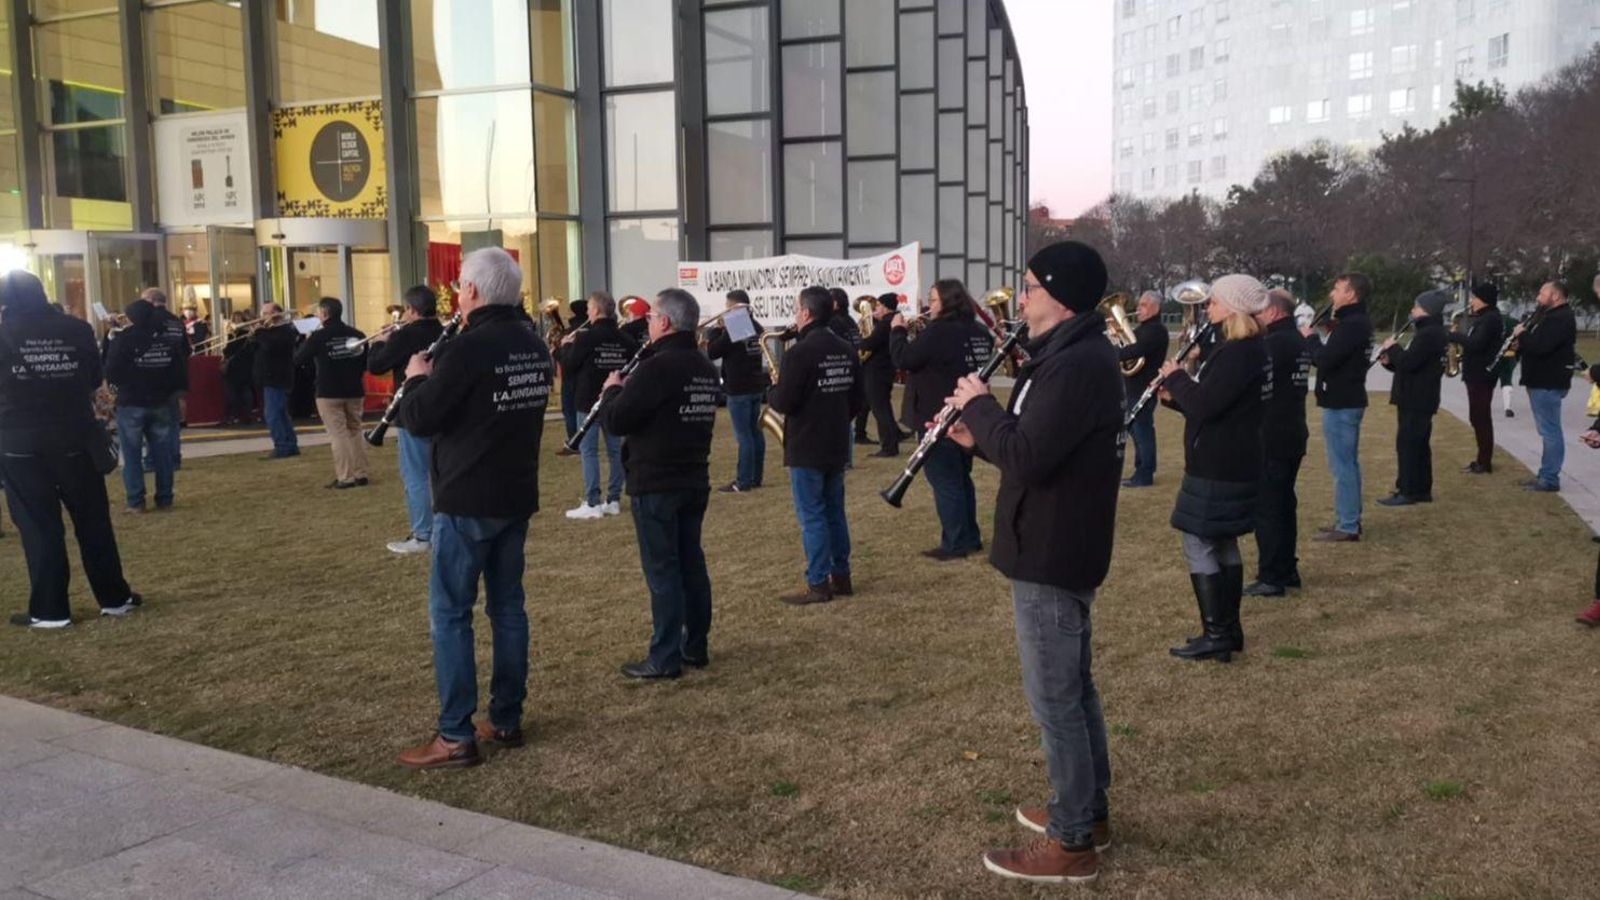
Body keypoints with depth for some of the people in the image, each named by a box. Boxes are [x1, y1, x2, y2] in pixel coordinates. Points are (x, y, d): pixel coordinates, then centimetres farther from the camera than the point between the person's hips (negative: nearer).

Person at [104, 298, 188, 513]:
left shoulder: (123, 339, -11)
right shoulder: (169, 338, 1)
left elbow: (111, 373, -10)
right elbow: (179, 371, 5)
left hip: (131, 403, -3)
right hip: (161, 403, 4)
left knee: (132, 454, 2)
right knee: (162, 452, 9)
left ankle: (136, 502, 0)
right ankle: (164, 499, 10)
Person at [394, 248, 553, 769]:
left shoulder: (467, 349, -18)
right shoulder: (535, 347, 7)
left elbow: (418, 420, -14)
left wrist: (417, 378, 4)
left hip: (466, 501, -8)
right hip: (517, 496, 8)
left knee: (449, 614, -1)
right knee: (507, 605, 13)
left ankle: (456, 738, 1)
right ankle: (506, 720, 20)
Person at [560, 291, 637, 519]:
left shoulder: (586, 338, -13)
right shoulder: (625, 340, 3)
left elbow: (568, 366, -7)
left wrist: (566, 346, 8)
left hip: (589, 401, -5)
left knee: (589, 451, -2)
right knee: (615, 450, 9)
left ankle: (592, 504, -4)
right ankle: (614, 500, 13)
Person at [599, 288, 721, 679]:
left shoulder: (656, 368, -19)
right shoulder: (706, 369, 10)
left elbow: (615, 421, -19)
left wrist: (613, 389, 1)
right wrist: (631, 390, 12)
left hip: (655, 484, -8)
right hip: (695, 480, 8)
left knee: (661, 569, -2)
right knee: (691, 562, 14)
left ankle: (665, 659, 3)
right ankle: (696, 646, 23)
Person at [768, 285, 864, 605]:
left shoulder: (800, 353, -18)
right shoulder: (847, 351, 7)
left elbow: (783, 402, -19)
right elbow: (858, 400, 12)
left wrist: (771, 390, 1)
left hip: (806, 449, -7)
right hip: (837, 446, 8)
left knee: (811, 516, -2)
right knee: (835, 512, 16)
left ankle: (818, 585, 1)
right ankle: (841, 577, 21)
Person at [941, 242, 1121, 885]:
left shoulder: (1076, 366, -22)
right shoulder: (1075, 356, 12)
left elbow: (1027, 457, -28)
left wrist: (979, 404, -14)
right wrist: (979, 438, 3)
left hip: (1050, 558, -11)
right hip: (1058, 552, 11)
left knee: (1053, 698, -1)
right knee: (1072, 686, 20)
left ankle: (1072, 844, 11)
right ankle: (1089, 809, 34)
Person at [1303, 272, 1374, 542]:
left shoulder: (1351, 325, -20)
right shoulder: (1356, 322, 14)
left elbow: (1324, 359, -25)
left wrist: (1309, 338, -9)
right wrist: (1315, 343, -1)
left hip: (1340, 404, -11)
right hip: (1348, 400, 11)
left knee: (1342, 465, -6)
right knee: (1348, 463, 15)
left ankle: (1347, 527, -2)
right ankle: (1350, 520, 23)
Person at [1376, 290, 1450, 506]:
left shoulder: (1429, 334, -18)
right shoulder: (1431, 332, 17)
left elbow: (1408, 362, -26)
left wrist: (1392, 348, -9)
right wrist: (1390, 360, 4)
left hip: (1416, 400, -11)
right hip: (1418, 399, 11)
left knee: (1407, 444, -7)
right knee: (1417, 444, 14)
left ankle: (1408, 492, -5)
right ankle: (1422, 490, 20)